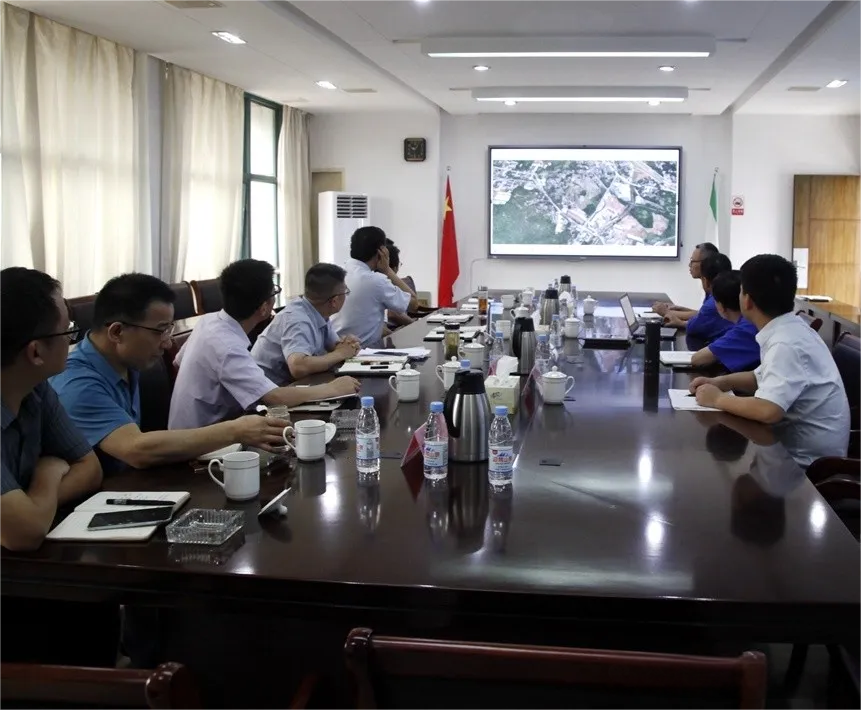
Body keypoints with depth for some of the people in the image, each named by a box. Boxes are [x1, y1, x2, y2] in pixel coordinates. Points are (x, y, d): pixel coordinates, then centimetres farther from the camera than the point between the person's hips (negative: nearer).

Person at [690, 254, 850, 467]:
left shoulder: (787, 344, -25)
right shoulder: (789, 330, 3)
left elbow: (768, 411, -35)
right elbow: (763, 378, 18)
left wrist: (717, 399, -20)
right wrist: (721, 382, 2)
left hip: (808, 460, -8)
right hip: (801, 446, 8)